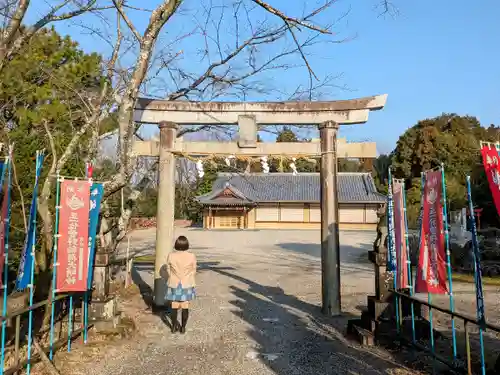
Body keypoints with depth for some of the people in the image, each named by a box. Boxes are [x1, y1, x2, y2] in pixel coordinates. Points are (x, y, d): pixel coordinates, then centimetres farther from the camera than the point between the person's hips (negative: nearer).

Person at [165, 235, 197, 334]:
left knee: (174, 306, 12)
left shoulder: (171, 256, -13)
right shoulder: (192, 256, -14)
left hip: (174, 285, 1)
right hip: (187, 285, 0)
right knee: (185, 307, 10)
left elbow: (168, 270, -1)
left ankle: (174, 327, 21)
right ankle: (183, 328, 16)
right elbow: (193, 271, -1)